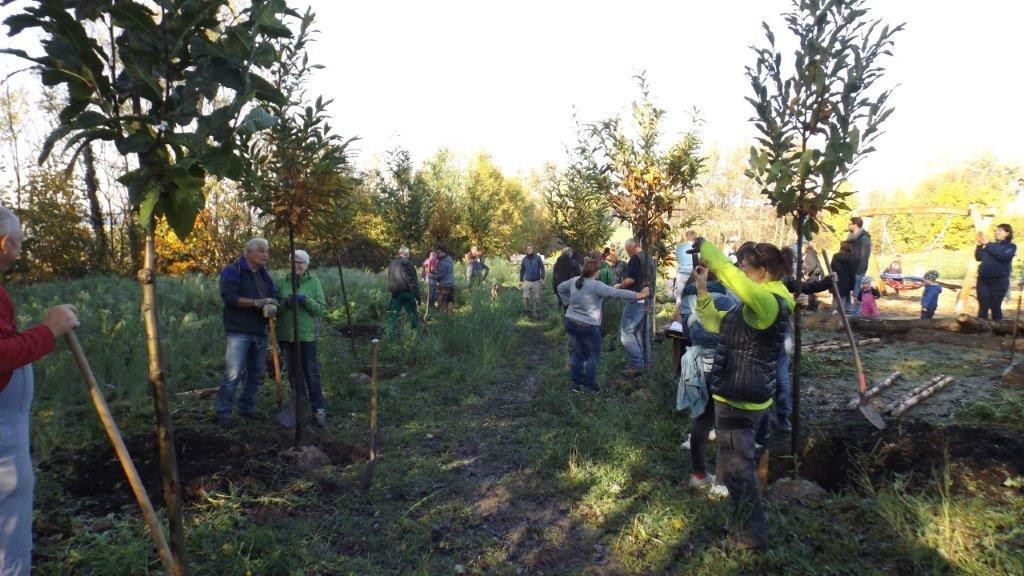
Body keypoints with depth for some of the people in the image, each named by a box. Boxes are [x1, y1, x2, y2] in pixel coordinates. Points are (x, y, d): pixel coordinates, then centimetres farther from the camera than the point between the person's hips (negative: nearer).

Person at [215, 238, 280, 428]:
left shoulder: (264, 275, 17)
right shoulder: (232, 271, -4)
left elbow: (275, 296, 14)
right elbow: (229, 297, -16)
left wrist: (272, 306, -10)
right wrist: (257, 302, -21)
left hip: (260, 332, 7)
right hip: (239, 331, -7)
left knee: (256, 373, 11)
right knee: (233, 374, -10)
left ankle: (247, 407, 24)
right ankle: (223, 411, 0)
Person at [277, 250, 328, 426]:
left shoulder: (314, 282, -2)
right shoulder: (284, 282, 5)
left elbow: (321, 308, -5)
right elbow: (276, 309, 6)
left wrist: (305, 299, -19)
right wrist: (286, 302, -14)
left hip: (307, 334, -4)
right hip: (286, 334, 4)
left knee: (311, 372, -3)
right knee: (294, 372, 15)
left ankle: (319, 409, 3)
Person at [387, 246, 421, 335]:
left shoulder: (391, 264, 5)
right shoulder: (408, 264, -15)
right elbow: (413, 282, -17)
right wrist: (417, 297, -14)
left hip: (395, 294, 5)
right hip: (407, 294, -5)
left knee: (393, 315, 11)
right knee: (413, 315, 6)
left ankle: (389, 334, 12)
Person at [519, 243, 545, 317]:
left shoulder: (538, 258, -4)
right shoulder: (524, 259, 2)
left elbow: (542, 268, -4)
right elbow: (522, 270, 11)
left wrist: (542, 278, -13)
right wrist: (521, 280, 12)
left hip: (536, 281, -1)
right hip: (527, 281, 1)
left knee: (536, 298, 3)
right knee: (526, 297, -6)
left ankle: (534, 311, 17)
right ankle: (526, 309, 16)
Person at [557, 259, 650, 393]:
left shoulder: (574, 280, 1)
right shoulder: (596, 285, -21)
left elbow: (560, 288, 16)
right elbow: (617, 293, -24)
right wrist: (636, 295, -21)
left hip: (570, 322, 6)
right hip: (588, 326, -6)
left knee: (575, 353, 15)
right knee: (592, 356, 9)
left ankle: (576, 383, 23)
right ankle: (589, 386, 13)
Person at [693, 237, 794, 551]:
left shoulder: (770, 302, -23)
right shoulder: (754, 303, 9)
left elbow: (730, 274, -39)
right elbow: (716, 323, 15)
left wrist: (702, 244, -26)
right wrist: (702, 290, 3)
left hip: (741, 401, -11)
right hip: (739, 395, 11)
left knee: (736, 467, 5)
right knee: (740, 462, 27)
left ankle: (752, 535, 23)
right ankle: (747, 523, 48)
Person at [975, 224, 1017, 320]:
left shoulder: (1011, 246, 5)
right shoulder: (991, 245, 17)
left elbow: (1002, 256, -15)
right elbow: (979, 258, 8)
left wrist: (986, 244, -14)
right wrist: (980, 245, -5)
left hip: (999, 281, -3)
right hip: (983, 280, 3)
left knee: (995, 307, -2)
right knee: (983, 307, 2)